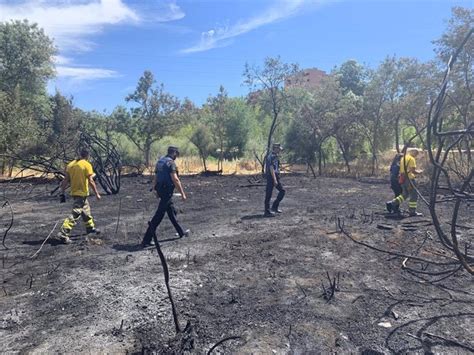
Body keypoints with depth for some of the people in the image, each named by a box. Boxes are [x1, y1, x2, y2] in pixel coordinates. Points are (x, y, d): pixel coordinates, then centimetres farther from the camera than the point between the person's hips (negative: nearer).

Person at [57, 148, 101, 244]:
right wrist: (97, 193, -8)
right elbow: (91, 181, -15)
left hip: (74, 192, 8)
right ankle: (63, 233, -13)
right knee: (75, 214, -7)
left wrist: (62, 193, 10)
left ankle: (90, 227, 38)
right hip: (82, 193, -8)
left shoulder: (71, 164, 6)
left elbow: (65, 180, 5)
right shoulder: (87, 165, -12)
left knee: (86, 209, 24)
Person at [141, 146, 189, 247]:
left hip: (160, 190, 10)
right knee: (159, 215, -5)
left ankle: (181, 232, 35)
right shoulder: (170, 163, -16)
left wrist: (155, 189, 25)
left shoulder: (160, 161, 12)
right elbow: (175, 179, -22)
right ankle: (147, 240, -1)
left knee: (172, 212, 20)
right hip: (167, 191, -10)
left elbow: (155, 177, 17)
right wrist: (182, 193, -19)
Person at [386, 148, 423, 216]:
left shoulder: (403, 158, 15)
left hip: (402, 179, 9)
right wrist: (419, 172, 0)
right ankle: (412, 211, 7)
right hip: (409, 179, -9)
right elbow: (413, 171, -19)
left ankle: (392, 204, 7)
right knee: (414, 195, 3)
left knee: (405, 194, 18)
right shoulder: (411, 159, -12)